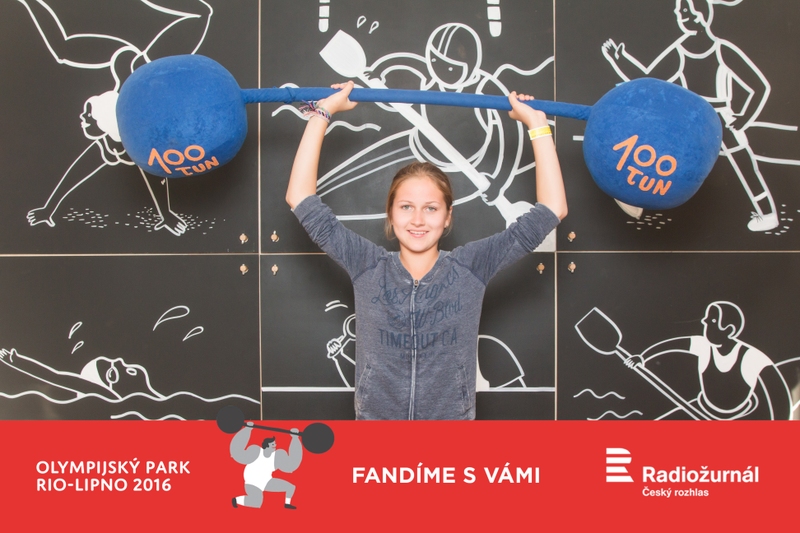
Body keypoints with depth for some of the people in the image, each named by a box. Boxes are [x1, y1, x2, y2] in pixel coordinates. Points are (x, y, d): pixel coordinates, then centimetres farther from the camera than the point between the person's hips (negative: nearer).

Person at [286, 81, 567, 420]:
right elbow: (300, 199, -2)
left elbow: (552, 210, -3)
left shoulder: (471, 269, -2)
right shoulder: (368, 268, -1)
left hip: (453, 416, 0)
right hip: (374, 416, 1)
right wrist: (322, 113, -1)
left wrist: (536, 123, -3)